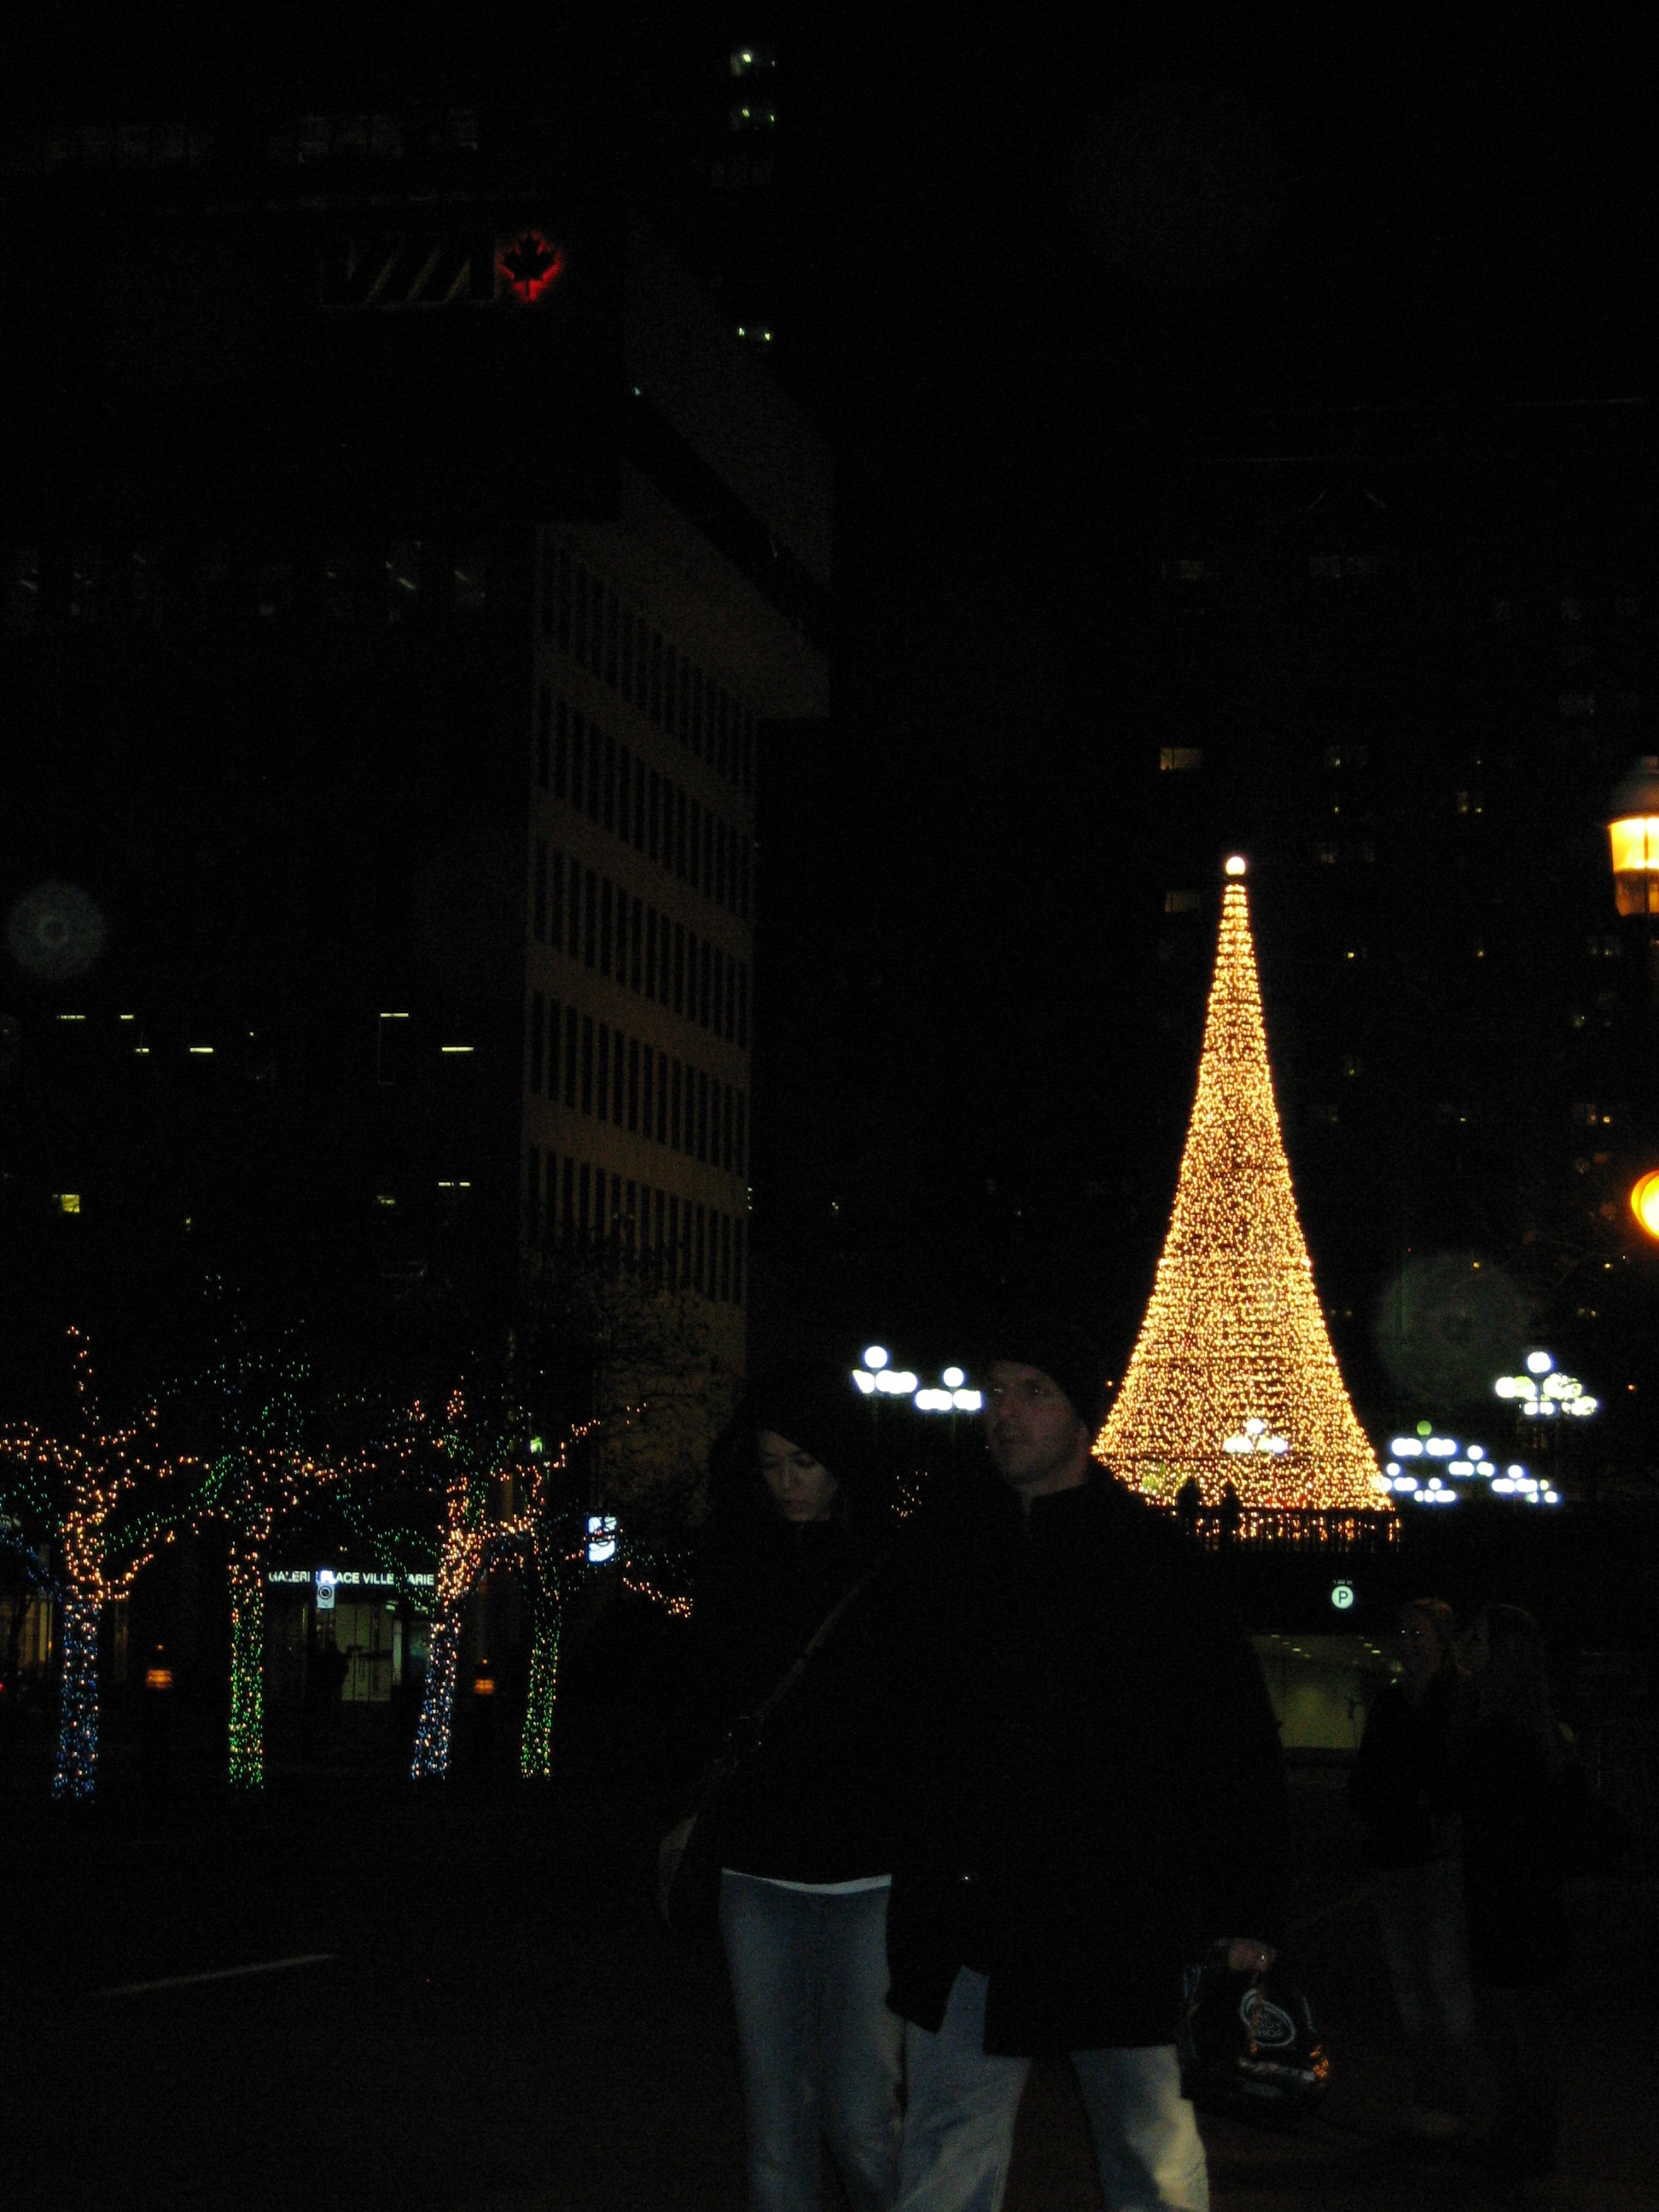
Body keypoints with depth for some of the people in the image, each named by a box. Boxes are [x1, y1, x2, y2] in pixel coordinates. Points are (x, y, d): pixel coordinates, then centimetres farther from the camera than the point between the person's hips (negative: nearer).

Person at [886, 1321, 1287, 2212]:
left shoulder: (1152, 1555, -2)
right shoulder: (950, 1542, 9)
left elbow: (1240, 1741, 0)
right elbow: (906, 1725, 16)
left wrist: (1245, 1915, -4)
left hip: (1121, 1924, -3)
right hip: (964, 1925, 3)